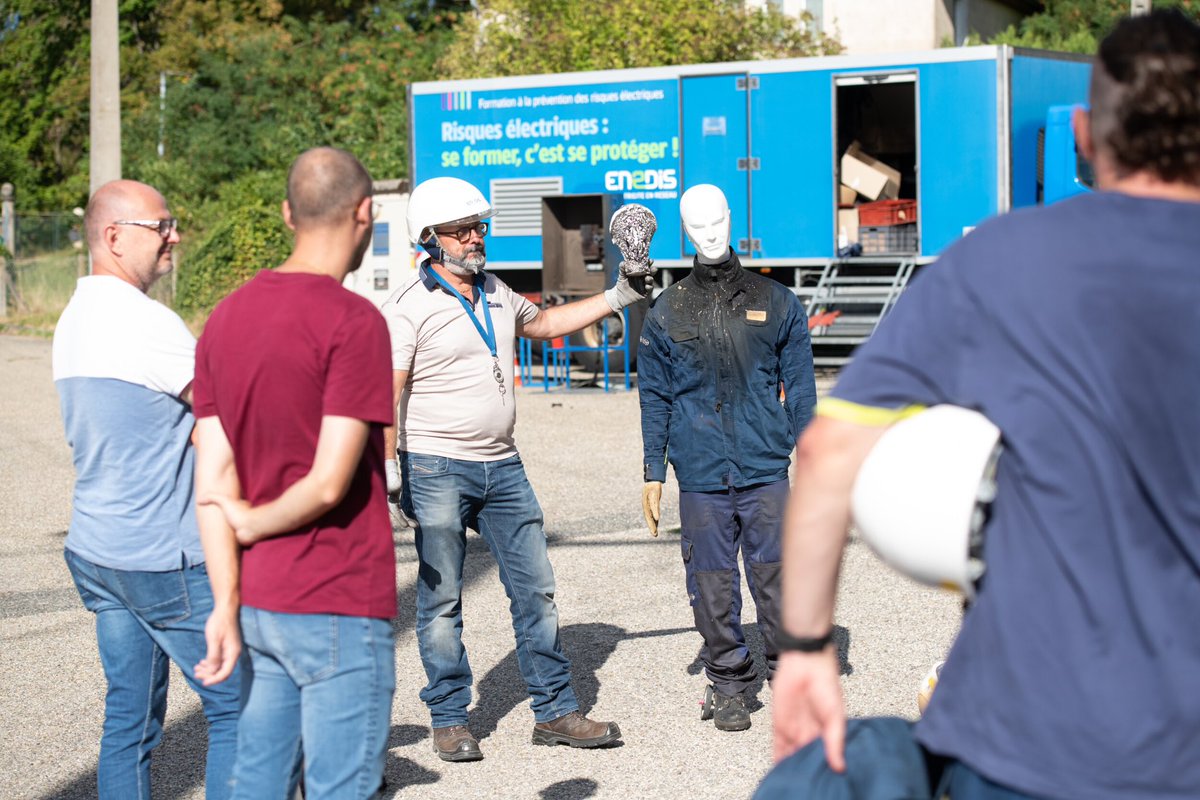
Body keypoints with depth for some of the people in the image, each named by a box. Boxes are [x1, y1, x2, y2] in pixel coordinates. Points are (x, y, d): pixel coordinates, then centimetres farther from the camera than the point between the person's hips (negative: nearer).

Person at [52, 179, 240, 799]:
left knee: (129, 720, 11)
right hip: (163, 556, -9)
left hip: (93, 548, 9)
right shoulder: (144, 322, -17)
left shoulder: (75, 318, 12)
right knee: (236, 706, -2)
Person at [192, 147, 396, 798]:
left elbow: (211, 482, 4)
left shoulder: (225, 319, 8)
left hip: (258, 602, 7)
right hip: (338, 607, -7)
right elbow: (329, 483, -19)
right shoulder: (353, 321, -14)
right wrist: (252, 523, -2)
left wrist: (226, 604, 3)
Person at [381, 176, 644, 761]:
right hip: (437, 470, -7)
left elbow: (542, 324, 33)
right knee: (442, 599, 1)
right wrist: (388, 468, -21)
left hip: (503, 467, 7)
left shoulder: (495, 294, 14)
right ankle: (449, 720, 12)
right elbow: (386, 395, -13)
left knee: (535, 589, 6)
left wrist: (617, 298, 30)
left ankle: (554, 711, 14)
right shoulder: (409, 308, -9)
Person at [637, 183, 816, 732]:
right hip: (700, 476, 1)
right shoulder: (667, 313, 7)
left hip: (766, 471, -1)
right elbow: (655, 400, 11)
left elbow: (799, 389, 10)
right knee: (713, 585, 3)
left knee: (776, 577, -2)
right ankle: (728, 685, 16)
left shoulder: (775, 303, 7)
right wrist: (653, 474, 8)